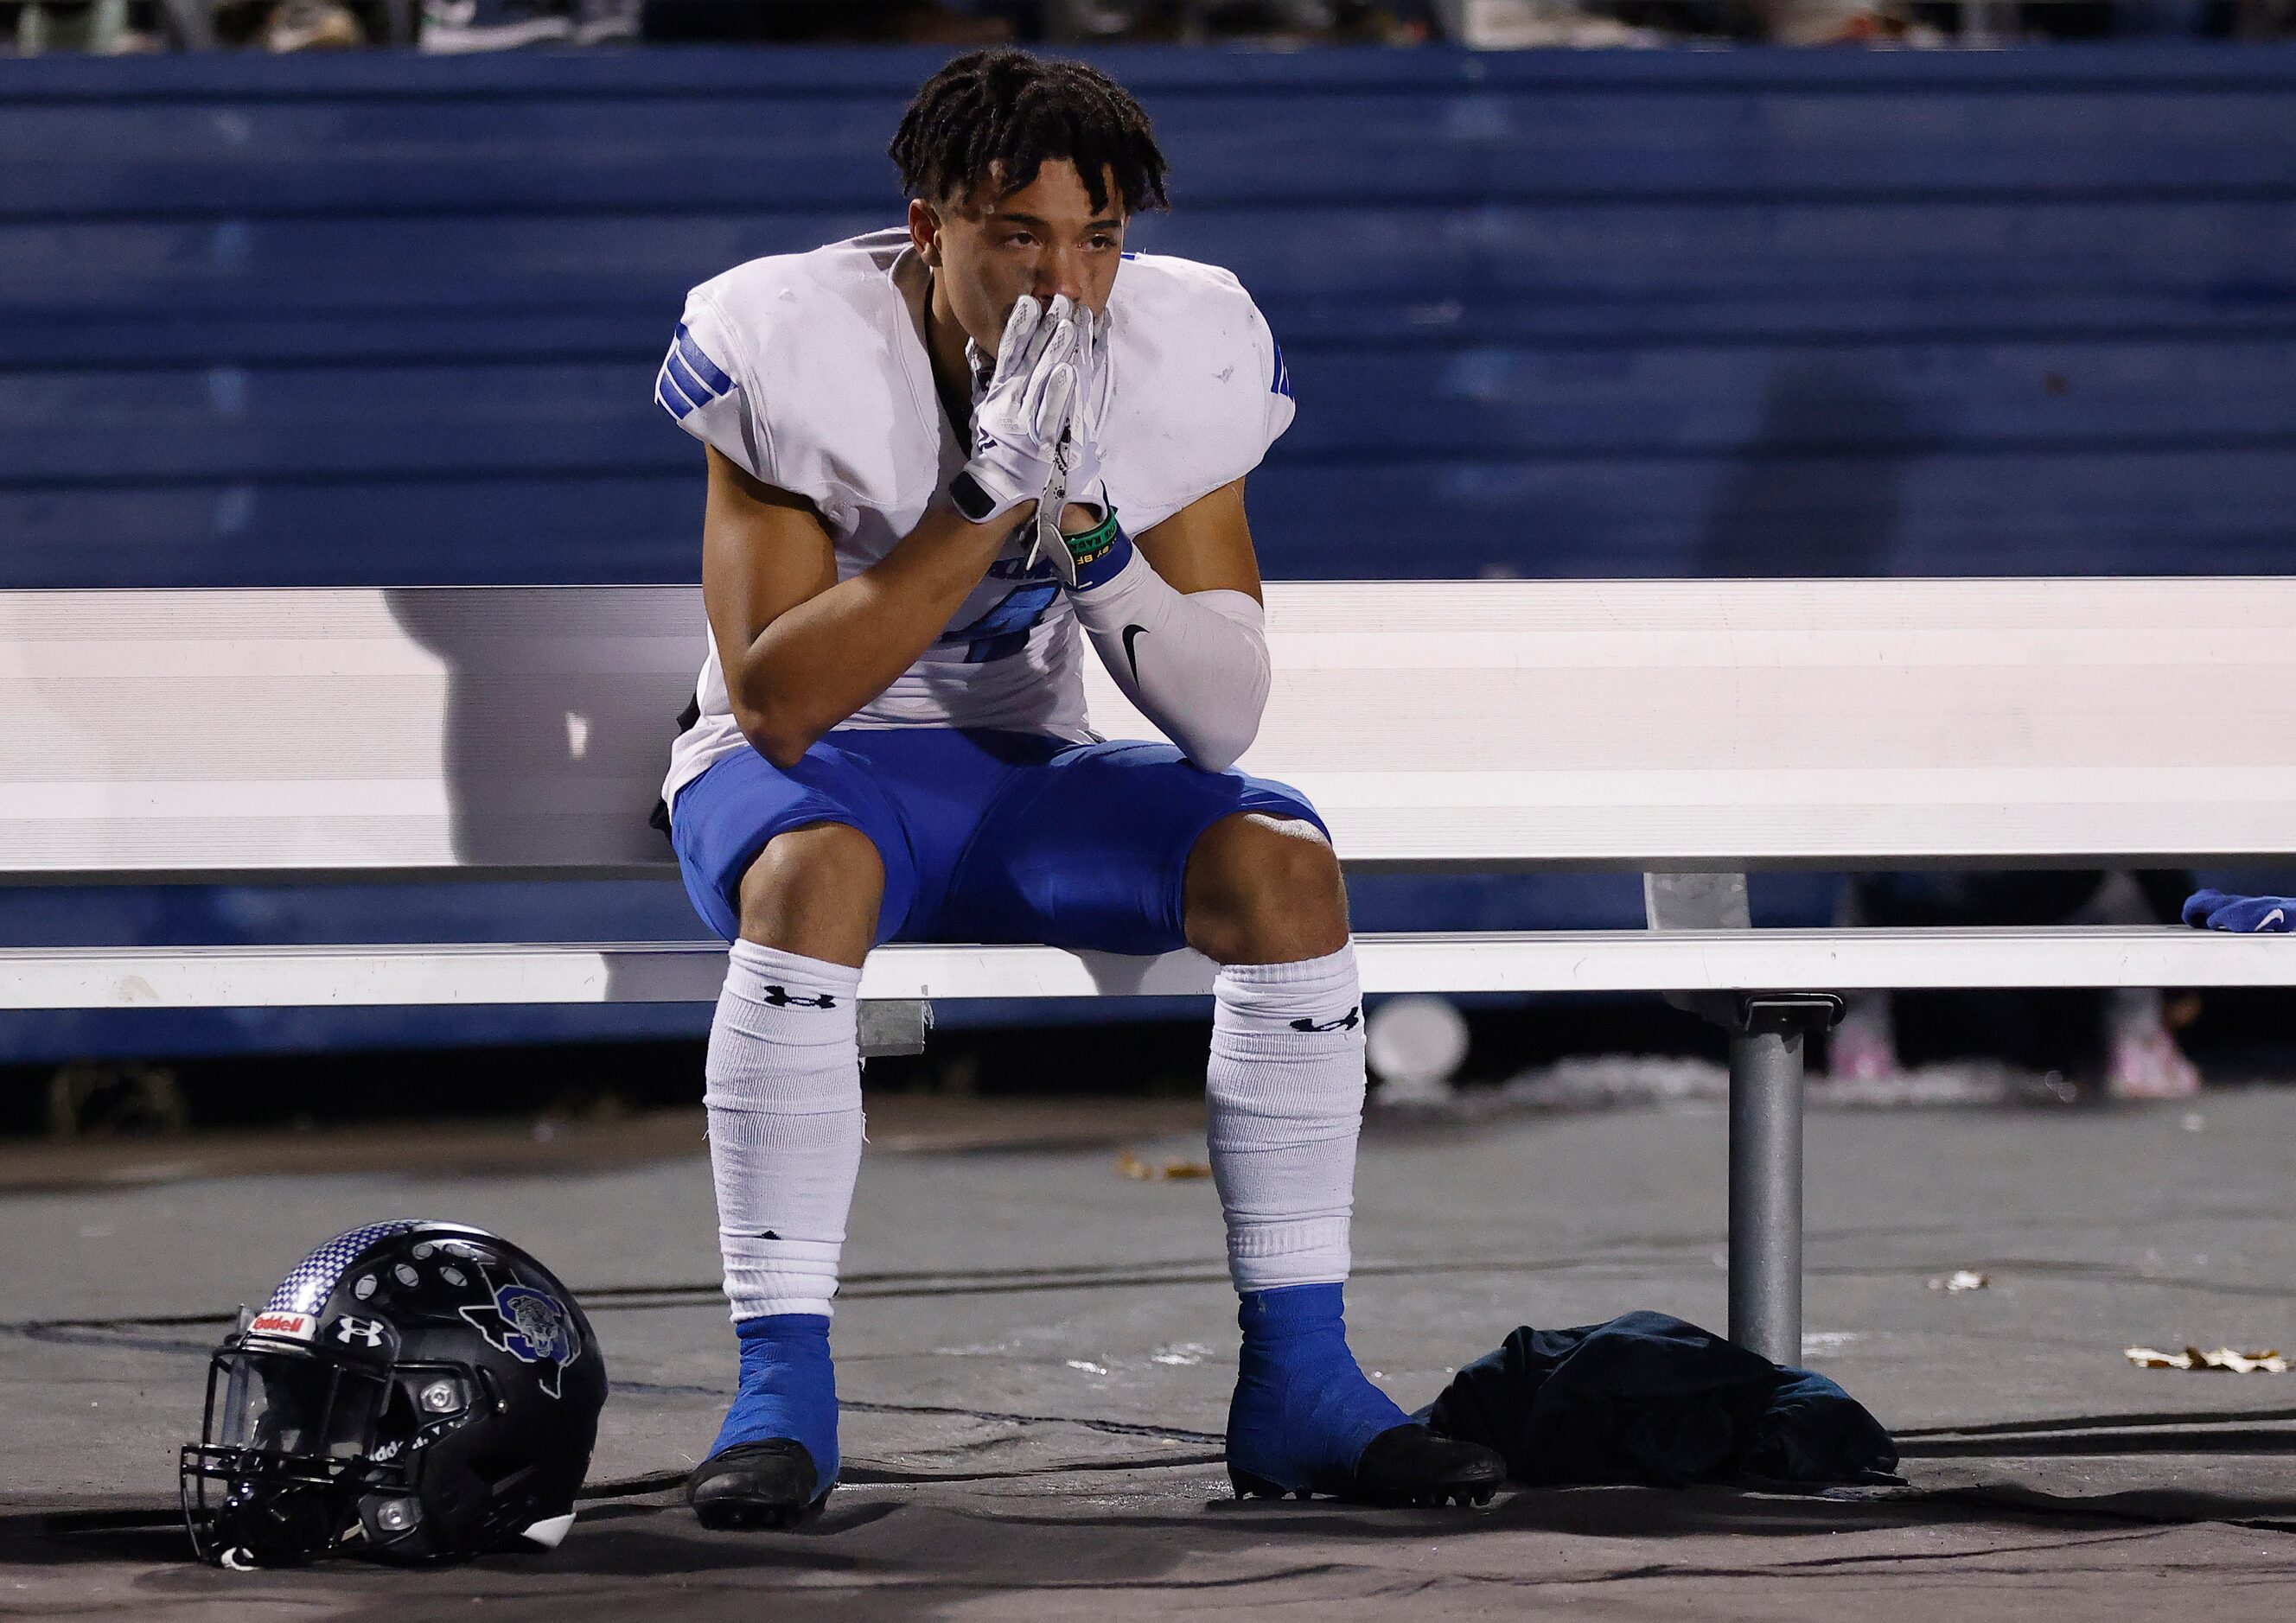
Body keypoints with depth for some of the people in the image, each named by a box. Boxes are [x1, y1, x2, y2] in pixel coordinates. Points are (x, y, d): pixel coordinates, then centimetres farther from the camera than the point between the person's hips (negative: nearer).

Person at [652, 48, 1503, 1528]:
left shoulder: (1174, 361, -9)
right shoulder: (796, 352, -20)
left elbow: (1223, 722, -12)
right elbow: (776, 705, -25)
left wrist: (1082, 526, -27)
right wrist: (984, 504, -30)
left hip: (1026, 771, 4)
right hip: (812, 771, -4)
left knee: (1283, 863, -21)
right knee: (816, 873, -38)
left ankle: (1297, 1381, -16)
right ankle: (781, 1391, -33)